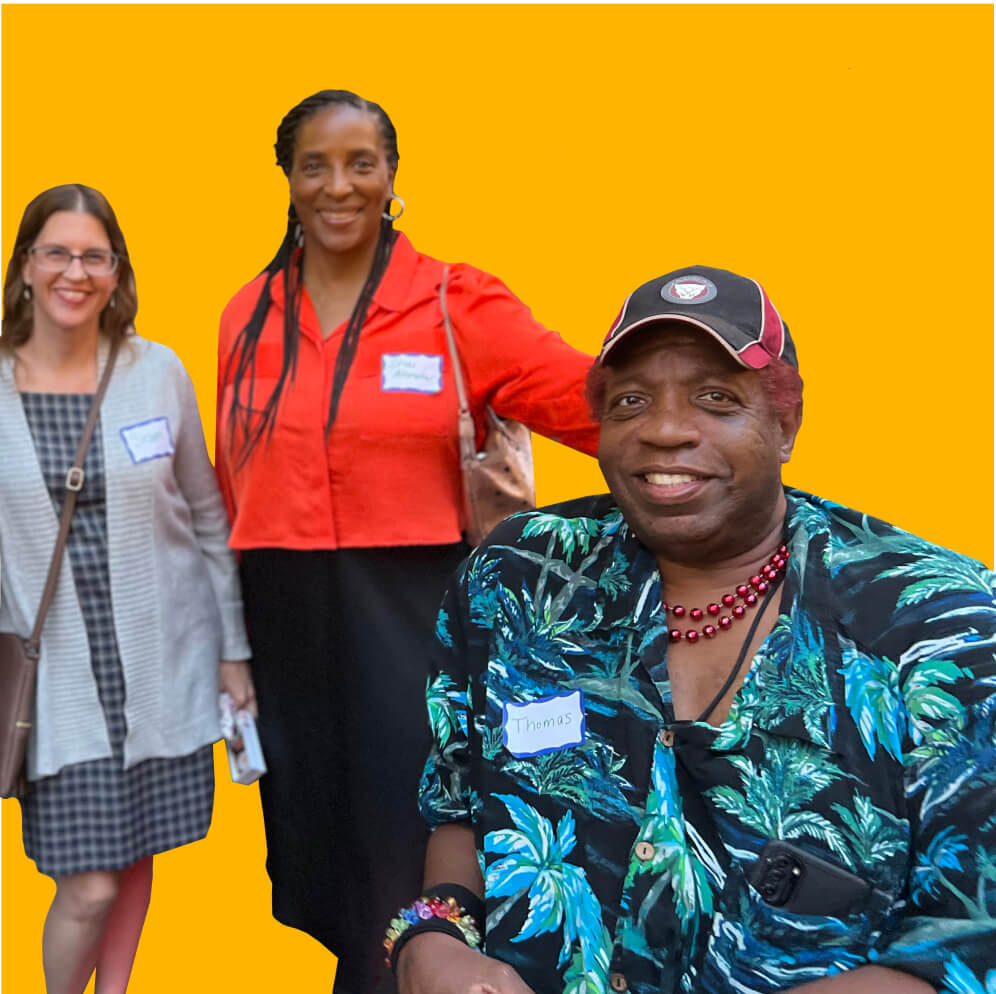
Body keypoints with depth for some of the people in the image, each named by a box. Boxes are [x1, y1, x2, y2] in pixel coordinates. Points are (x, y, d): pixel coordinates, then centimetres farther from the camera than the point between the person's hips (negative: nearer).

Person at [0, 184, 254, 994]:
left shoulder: (159, 371, -1)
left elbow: (207, 516, 5)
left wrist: (234, 649, 5)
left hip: (163, 665, 1)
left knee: (135, 854, 12)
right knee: (88, 885, -2)